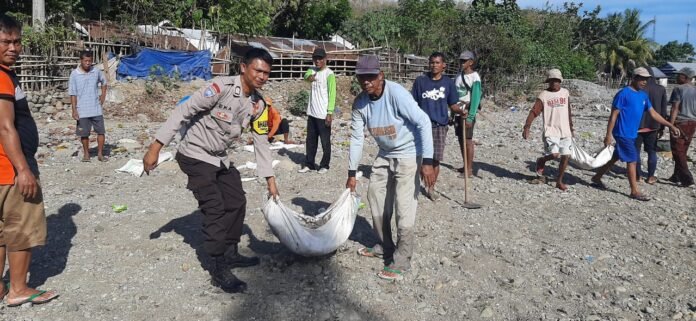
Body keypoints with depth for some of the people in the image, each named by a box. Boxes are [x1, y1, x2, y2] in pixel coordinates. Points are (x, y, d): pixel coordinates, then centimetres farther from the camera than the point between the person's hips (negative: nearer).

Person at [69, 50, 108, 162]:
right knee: (84, 133, 7)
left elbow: (104, 82, 22)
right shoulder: (74, 74, -6)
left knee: (101, 131, 1)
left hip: (96, 109, 2)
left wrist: (103, 95, 10)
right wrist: (74, 110, -10)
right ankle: (86, 154, 22)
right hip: (82, 110, -2)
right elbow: (73, 94, -6)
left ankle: (100, 153, 12)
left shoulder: (96, 72, 1)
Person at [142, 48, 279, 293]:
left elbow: (261, 142, 5)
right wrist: (156, 147, -26)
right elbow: (183, 112, -24)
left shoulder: (258, 104, -3)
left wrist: (269, 179, 5)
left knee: (237, 203, 11)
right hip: (195, 155, -8)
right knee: (214, 208, -12)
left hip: (220, 158, 8)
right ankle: (220, 270, -4)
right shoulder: (222, 87, -26)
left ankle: (230, 254, 30)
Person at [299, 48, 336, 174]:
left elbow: (332, 94, -14)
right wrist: (309, 77, -33)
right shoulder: (313, 70, 10)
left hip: (323, 114, -7)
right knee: (310, 140, 13)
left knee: (325, 141, 3)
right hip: (312, 113, 7)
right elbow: (306, 75, -10)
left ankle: (324, 165, 13)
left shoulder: (329, 73, -11)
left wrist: (330, 113, -20)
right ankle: (309, 164, 21)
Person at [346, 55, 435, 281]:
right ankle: (385, 247, 36)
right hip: (384, 155, 7)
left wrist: (427, 162, -30)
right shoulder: (360, 103, -7)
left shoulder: (396, 94, -26)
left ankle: (401, 260, 5)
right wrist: (352, 173, 1)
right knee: (376, 200, 15)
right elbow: (356, 137, 0)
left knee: (404, 208, -9)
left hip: (408, 155, -7)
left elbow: (423, 123, -26)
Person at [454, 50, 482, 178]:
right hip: (458, 113, 7)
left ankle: (469, 169, 2)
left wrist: (470, 117, -19)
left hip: (468, 113, -7)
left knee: (468, 140, -4)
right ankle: (465, 166, 21)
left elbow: (475, 98, -15)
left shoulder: (474, 77, -10)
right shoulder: (459, 75, 11)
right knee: (460, 140, 11)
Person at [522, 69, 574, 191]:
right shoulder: (543, 96, -6)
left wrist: (571, 127, 23)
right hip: (551, 131, -5)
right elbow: (533, 112, -13)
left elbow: (568, 111, 20)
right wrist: (526, 128, -25)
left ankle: (559, 181, 17)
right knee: (554, 154, -20)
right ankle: (541, 161, 14)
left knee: (566, 156, 2)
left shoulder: (565, 93, 10)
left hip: (565, 131, 5)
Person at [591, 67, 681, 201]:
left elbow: (653, 114, 13)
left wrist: (671, 126, 8)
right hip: (623, 134, -8)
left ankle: (596, 178, 28)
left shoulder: (643, 96, 10)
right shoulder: (623, 94, -14)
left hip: (632, 134, 8)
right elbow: (613, 115, -15)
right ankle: (635, 191, 5)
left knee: (615, 157, 15)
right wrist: (608, 135, -17)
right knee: (632, 160, -3)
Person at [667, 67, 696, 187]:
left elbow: (675, 108, -15)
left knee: (678, 152, -1)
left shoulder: (679, 89, -10)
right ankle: (677, 176, 22)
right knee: (682, 151, 15)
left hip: (680, 123, -7)